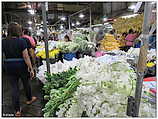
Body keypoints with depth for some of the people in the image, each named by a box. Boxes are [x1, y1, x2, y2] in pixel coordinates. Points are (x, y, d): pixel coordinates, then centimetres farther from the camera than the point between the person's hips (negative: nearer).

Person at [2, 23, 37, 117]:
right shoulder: (22, 41, -15)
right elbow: (26, 57, -18)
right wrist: (31, 68, -14)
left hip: (9, 67, 3)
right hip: (21, 66, -3)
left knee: (14, 87, 9)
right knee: (26, 83, 20)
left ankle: (17, 110, 17)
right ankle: (29, 99, 43)